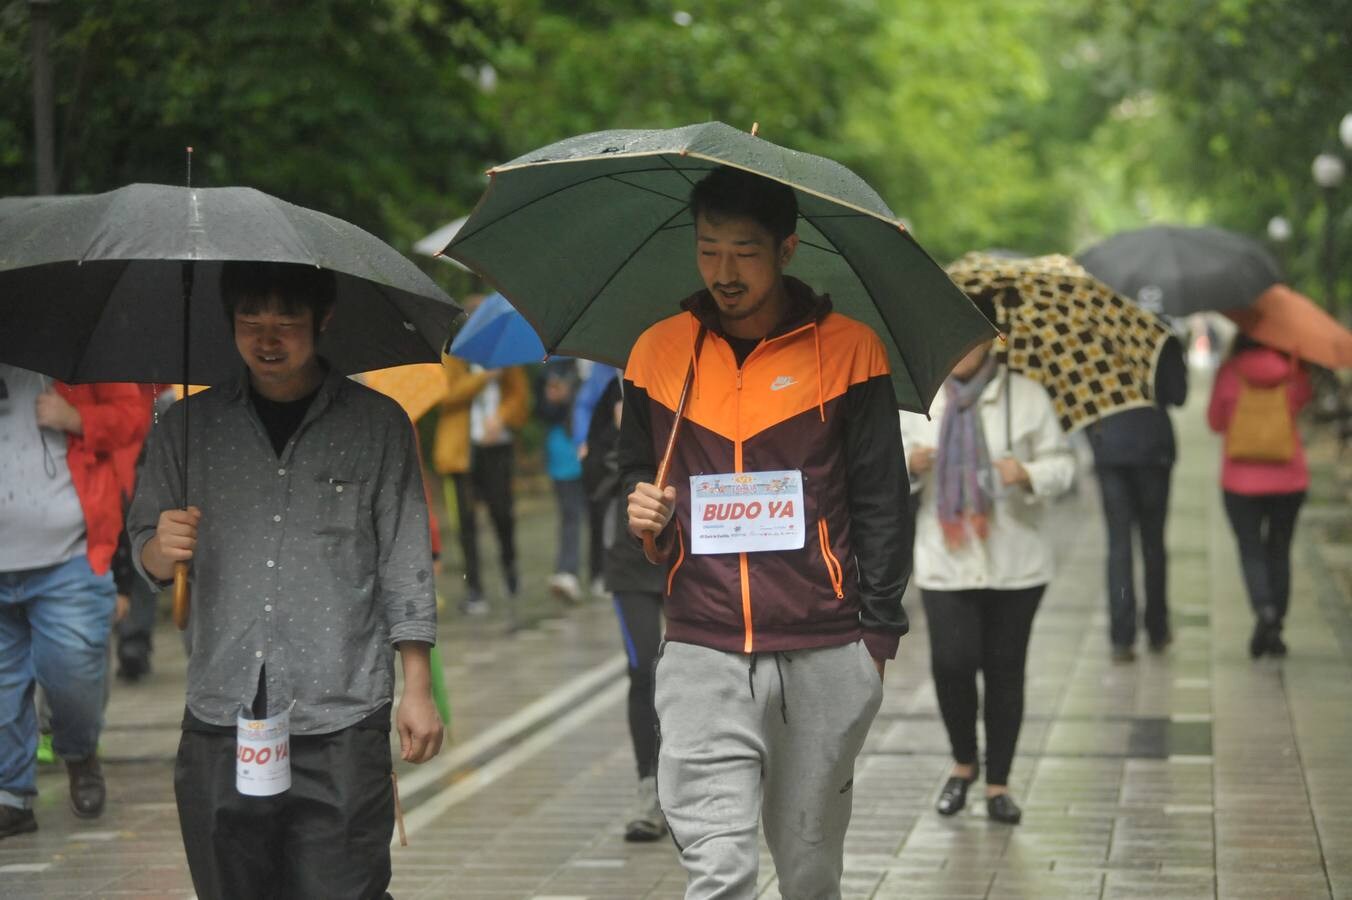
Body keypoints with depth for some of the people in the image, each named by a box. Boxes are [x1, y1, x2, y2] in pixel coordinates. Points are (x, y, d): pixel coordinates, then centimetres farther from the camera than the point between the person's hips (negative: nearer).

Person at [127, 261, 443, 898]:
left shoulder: (377, 425, 5)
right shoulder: (188, 426, 10)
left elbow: (405, 565, 5)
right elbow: (144, 557, 14)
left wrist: (417, 692, 0)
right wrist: (165, 548, -10)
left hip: (339, 727, -2)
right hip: (220, 721, 2)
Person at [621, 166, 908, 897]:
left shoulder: (847, 350, 2)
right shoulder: (659, 352, 8)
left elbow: (880, 501, 4)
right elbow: (635, 472, 21)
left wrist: (878, 630, -1)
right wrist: (639, 510, -3)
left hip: (824, 657, -1)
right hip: (702, 654, 1)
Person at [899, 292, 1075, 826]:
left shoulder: (1026, 396, 1)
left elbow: (1061, 464, 1)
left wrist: (1029, 475, -20)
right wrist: (909, 465, -12)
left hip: (1014, 561, 0)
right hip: (946, 560, 1)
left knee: (1005, 669, 3)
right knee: (951, 662, -10)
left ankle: (998, 784, 15)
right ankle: (963, 762, 17)